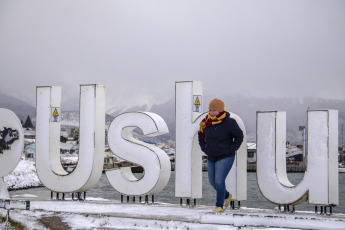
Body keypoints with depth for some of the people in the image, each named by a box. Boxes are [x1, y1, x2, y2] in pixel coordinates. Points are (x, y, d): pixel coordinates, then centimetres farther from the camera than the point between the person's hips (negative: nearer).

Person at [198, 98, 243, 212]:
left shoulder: (229, 122, -16)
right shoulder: (207, 122, 0)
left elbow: (239, 136, -10)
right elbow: (201, 135, 17)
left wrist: (231, 150, -13)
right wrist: (204, 148, 7)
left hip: (225, 158, -6)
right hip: (211, 159, 7)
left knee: (219, 181, -15)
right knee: (213, 182, 15)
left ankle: (219, 206, -3)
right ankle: (226, 195, 40)